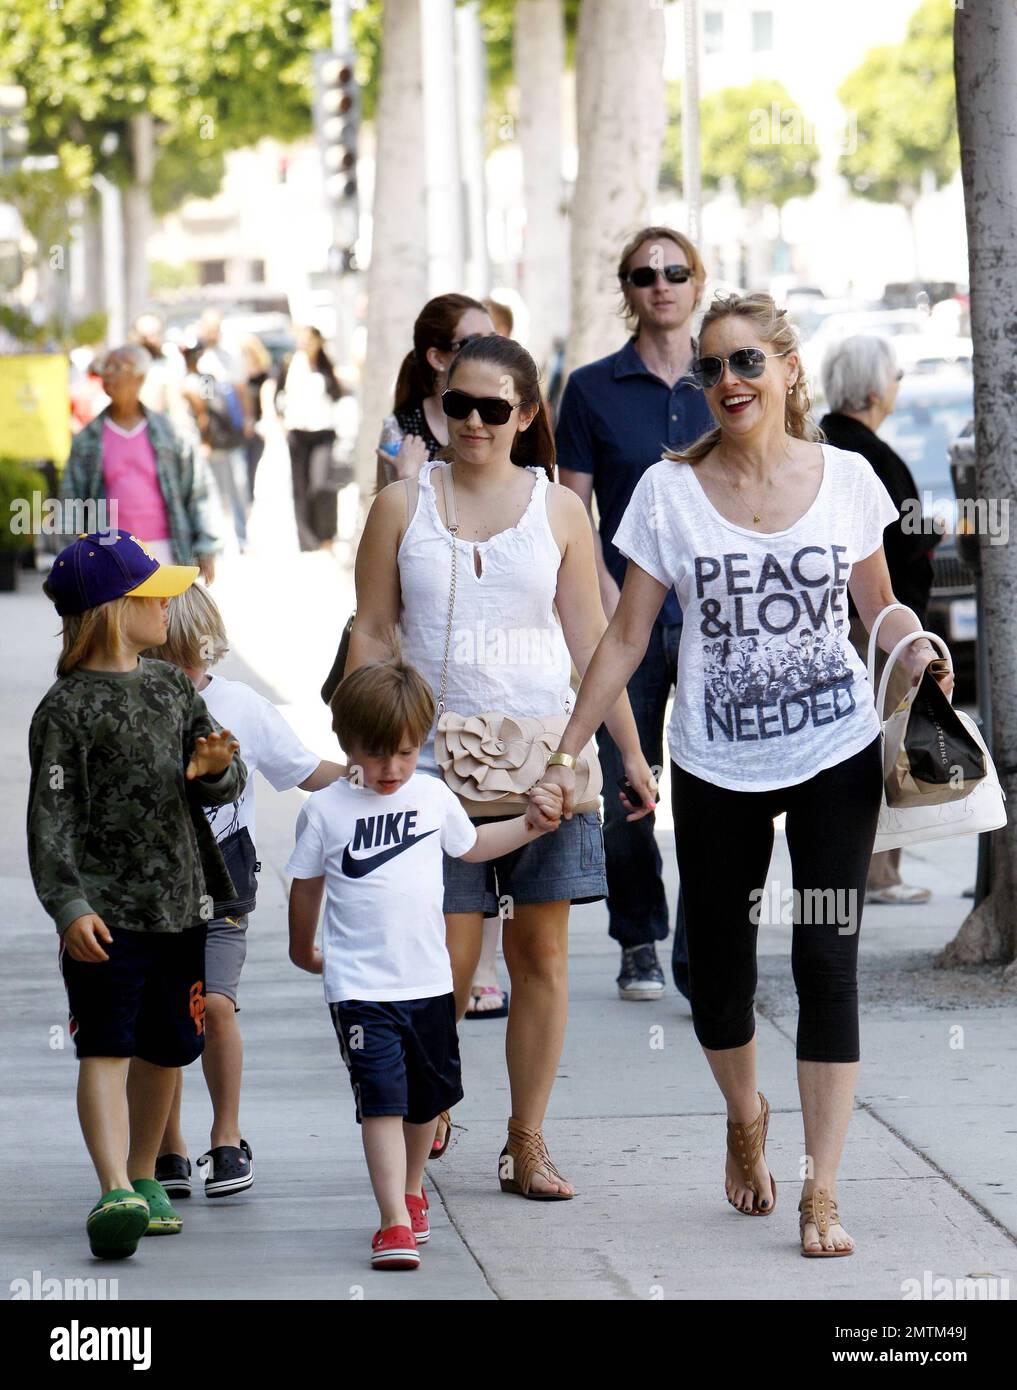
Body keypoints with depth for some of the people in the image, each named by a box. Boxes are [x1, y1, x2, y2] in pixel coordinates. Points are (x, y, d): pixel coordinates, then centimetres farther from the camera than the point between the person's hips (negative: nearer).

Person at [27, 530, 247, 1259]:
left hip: (179, 904, 6)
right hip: (106, 913, -6)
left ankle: (144, 1177, 29)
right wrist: (69, 906, -22)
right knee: (106, 1049, -13)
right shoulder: (67, 709, -8)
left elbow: (228, 782, 14)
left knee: (165, 1050, 14)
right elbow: (52, 816, -12)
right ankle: (115, 1191, -23)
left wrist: (213, 771, -11)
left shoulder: (172, 688, 12)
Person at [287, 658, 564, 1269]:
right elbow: (307, 886, 9)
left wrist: (531, 824, 15)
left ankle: (411, 1192, 40)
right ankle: (394, 1224, -18)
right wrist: (304, 950, 20)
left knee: (429, 1097, 18)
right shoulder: (326, 810, -6)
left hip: (429, 981, 5)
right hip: (360, 986, -4)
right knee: (382, 1099, -14)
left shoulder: (433, 796, 3)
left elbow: (471, 846, 24)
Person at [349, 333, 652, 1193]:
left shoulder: (559, 509, 6)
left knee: (541, 947, 1)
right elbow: (372, 634, 7)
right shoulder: (403, 507, 4)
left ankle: (529, 1137, 11)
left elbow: (590, 639, 8)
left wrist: (632, 750, 5)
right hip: (437, 756, -1)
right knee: (449, 954, -6)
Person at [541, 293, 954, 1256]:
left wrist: (915, 645, -12)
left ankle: (821, 1193, -4)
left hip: (835, 754, -1)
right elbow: (627, 637, 1)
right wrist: (566, 753, -2)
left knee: (827, 962, -7)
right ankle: (744, 1118, 39)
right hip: (717, 767, 1)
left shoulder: (845, 479, -1)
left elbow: (878, 605, 10)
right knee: (717, 969, 8)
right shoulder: (670, 490, -3)